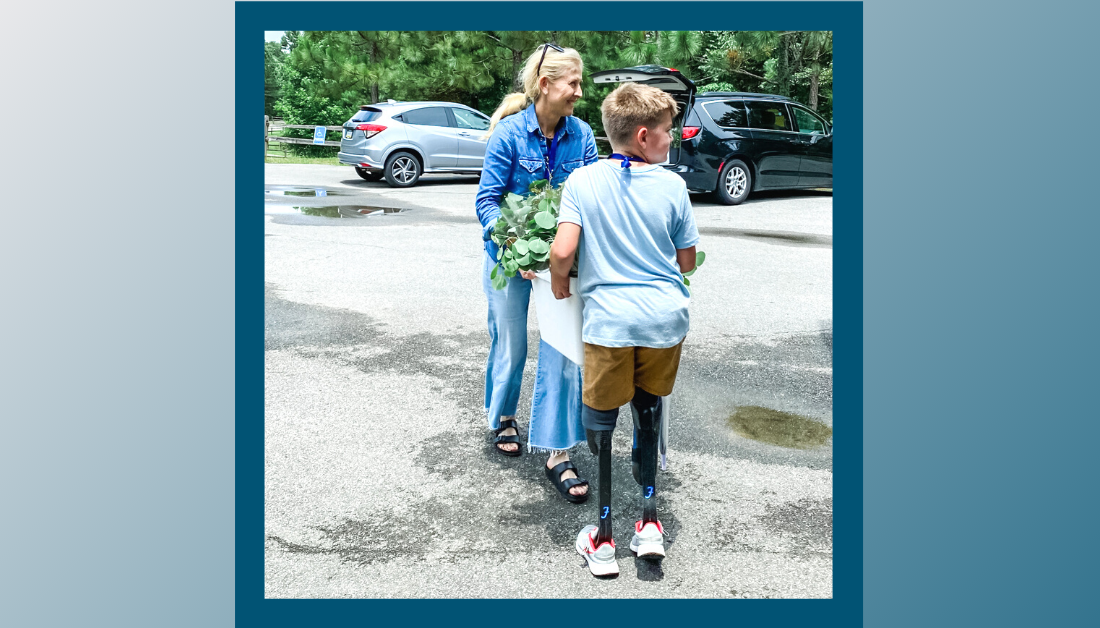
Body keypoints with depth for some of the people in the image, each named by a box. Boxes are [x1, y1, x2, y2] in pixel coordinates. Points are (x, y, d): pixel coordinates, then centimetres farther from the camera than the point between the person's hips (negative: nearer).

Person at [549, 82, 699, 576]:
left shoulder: (582, 181, -3)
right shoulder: (672, 186, -1)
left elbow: (562, 251, -13)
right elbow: (687, 261, 7)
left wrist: (559, 285, 7)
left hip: (609, 318, -1)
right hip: (666, 317, 2)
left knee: (599, 421, 11)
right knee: (648, 415, 20)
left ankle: (603, 540, 15)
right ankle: (649, 522, 24)